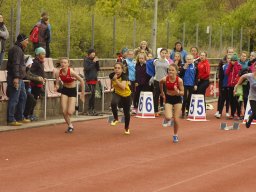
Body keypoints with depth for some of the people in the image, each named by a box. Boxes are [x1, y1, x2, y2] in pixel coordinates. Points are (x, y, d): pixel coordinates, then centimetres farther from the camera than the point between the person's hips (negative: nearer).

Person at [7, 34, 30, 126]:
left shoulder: (19, 49, 20)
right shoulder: (17, 49, -13)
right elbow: (15, 64, -22)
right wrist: (16, 77, -27)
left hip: (19, 78, 11)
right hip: (15, 79, -11)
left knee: (23, 97, 18)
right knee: (14, 99, -8)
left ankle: (20, 117, 25)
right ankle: (11, 120, -6)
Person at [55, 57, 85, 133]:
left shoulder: (71, 72, -25)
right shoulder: (58, 73, -13)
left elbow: (81, 81, -17)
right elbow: (57, 82, 5)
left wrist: (82, 93, -12)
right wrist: (57, 86, -17)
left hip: (72, 90, -3)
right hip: (64, 90, 3)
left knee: (69, 112, -14)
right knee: (64, 111, -4)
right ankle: (70, 125, 19)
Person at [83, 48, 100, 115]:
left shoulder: (94, 59, 15)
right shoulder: (86, 60, -4)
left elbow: (98, 69, 14)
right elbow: (86, 68, -17)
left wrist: (97, 62, -1)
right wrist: (93, 62, -18)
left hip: (94, 78, 7)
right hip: (89, 79, -7)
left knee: (93, 94, 5)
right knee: (92, 93, -15)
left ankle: (92, 110, 7)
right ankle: (90, 110, -12)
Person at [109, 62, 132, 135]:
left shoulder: (124, 76, -29)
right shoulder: (112, 75, -16)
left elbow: (123, 87, -46)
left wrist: (116, 80, -48)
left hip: (126, 95, -2)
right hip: (117, 93, 2)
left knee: (126, 112, 8)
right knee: (113, 103, -33)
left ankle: (126, 128, 36)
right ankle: (116, 119, -8)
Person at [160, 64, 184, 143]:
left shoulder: (179, 80, -23)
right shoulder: (165, 79, -19)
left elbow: (182, 92, -13)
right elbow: (160, 83, 7)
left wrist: (178, 92, -34)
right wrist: (162, 92, 16)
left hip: (177, 98, -1)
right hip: (168, 98, 1)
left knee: (176, 119, 1)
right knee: (168, 117, -18)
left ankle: (175, 135, 25)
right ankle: (166, 119, 22)